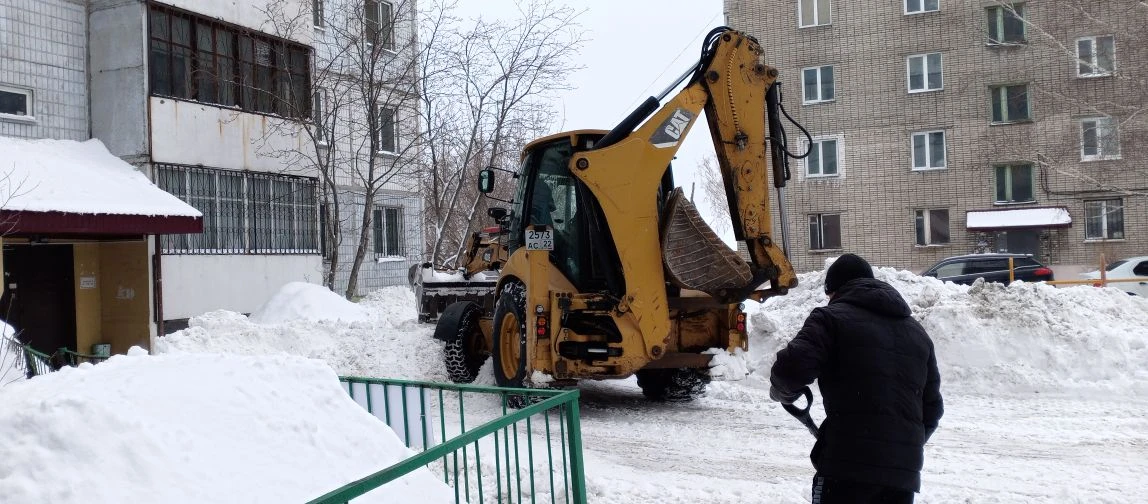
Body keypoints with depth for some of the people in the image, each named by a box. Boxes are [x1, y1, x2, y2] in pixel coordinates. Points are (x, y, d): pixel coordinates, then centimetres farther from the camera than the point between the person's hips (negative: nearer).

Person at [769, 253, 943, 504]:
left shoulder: (831, 317, 1)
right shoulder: (917, 331, 22)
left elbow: (792, 369, -15)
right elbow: (932, 407, 23)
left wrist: (782, 393, 7)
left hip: (848, 460, -6)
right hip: (904, 467, 7)